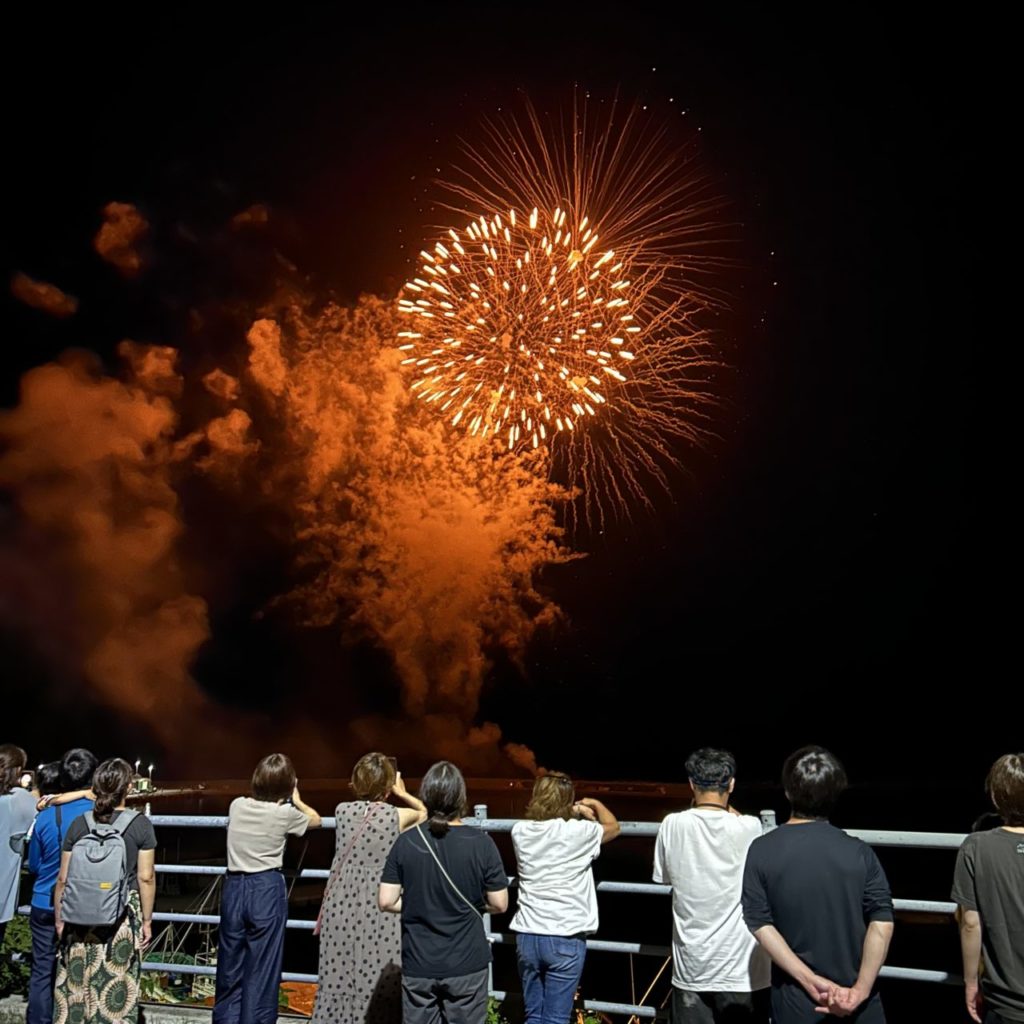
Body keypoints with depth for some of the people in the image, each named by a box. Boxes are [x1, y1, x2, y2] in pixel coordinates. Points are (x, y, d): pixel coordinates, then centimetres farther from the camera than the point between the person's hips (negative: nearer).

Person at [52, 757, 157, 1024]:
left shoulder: (79, 824, -2)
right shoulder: (141, 825, -8)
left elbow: (63, 879, 2)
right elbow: (146, 877, -7)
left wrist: (59, 919, 15)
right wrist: (147, 920, 2)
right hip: (124, 916, -2)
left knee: (76, 988, 14)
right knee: (118, 991, 8)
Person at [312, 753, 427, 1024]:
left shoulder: (342, 810, 0)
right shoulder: (398, 816, -8)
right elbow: (424, 811, 13)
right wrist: (401, 792, 24)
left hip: (341, 910, 3)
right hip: (379, 911, -3)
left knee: (338, 981, 12)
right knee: (378, 987, 4)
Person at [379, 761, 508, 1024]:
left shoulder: (406, 842, -10)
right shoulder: (481, 843, -14)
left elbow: (386, 901, -7)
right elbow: (499, 904, -8)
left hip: (418, 965, 1)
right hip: (466, 964, -1)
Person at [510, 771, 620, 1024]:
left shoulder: (520, 831, 1)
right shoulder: (577, 831, -10)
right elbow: (613, 827, 10)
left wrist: (575, 813, 25)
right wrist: (596, 804, 27)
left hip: (527, 936, 4)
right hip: (565, 938, -4)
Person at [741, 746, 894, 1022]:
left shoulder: (761, 852, -8)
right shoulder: (858, 852, -8)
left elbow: (761, 925, -13)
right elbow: (881, 923, -13)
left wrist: (811, 981, -12)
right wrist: (860, 991, -12)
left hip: (796, 999, 0)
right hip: (853, 995, 1)